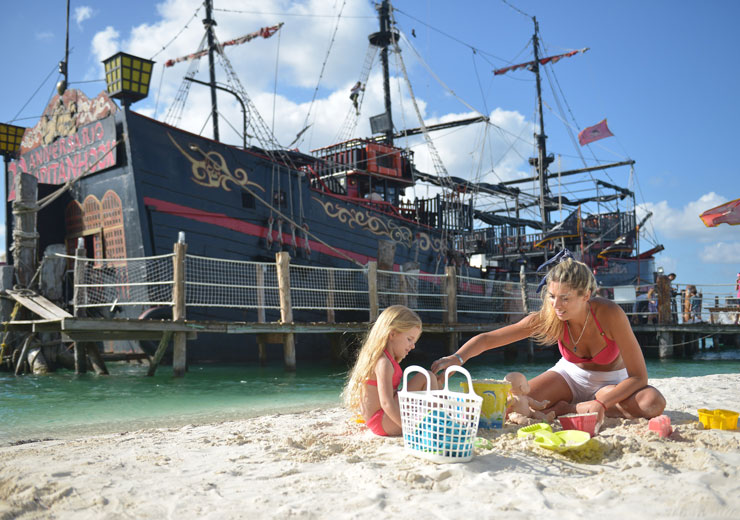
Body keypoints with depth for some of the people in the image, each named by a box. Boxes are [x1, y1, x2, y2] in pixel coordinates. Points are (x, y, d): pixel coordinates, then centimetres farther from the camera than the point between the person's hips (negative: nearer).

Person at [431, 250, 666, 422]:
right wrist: (458, 357, -43)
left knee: (653, 403, -33)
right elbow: (487, 338, -24)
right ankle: (578, 404, -2)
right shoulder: (548, 317, -24)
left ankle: (572, 408, -18)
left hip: (611, 381, 0)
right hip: (570, 373, 1)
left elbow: (639, 376, -27)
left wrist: (600, 404, -37)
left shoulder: (610, 315, -32)